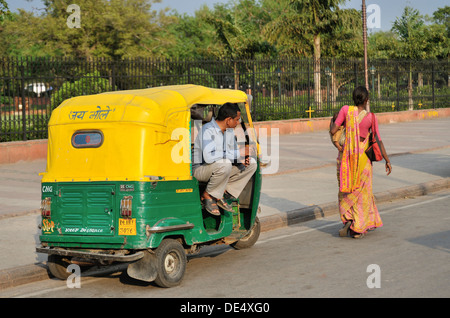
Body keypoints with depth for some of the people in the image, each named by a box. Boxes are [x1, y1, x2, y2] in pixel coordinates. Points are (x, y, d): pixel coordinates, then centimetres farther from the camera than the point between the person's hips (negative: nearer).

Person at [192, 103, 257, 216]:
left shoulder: (230, 130, 5)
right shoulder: (208, 130, -23)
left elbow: (234, 151, 15)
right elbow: (208, 157, -37)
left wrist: (242, 159, -11)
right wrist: (235, 154, -30)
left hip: (220, 169, 8)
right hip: (201, 169, -8)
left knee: (252, 163, -4)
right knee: (225, 164, -38)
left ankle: (223, 194, -4)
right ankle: (207, 196, -15)